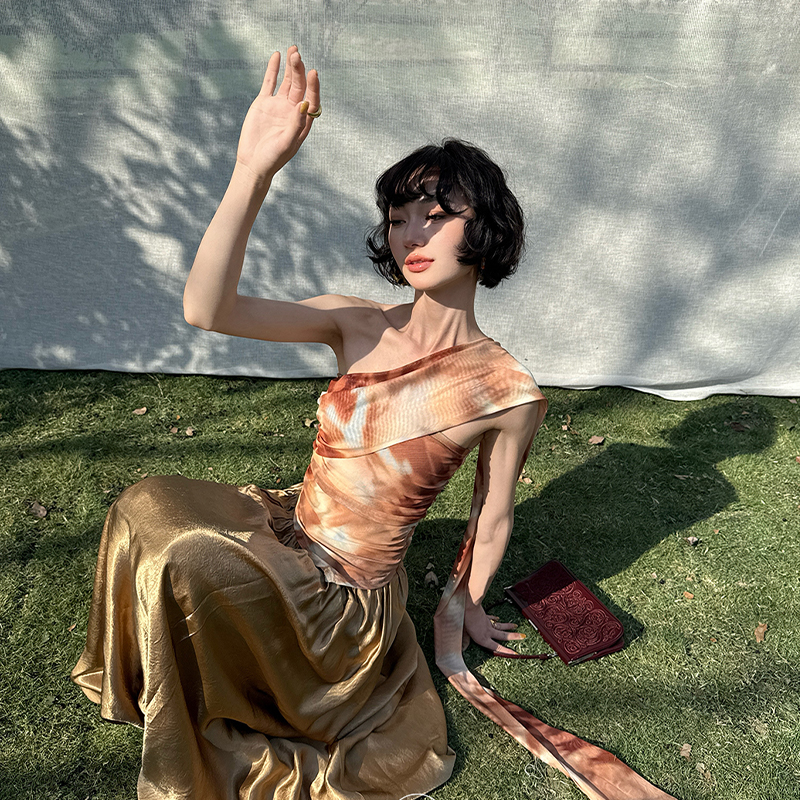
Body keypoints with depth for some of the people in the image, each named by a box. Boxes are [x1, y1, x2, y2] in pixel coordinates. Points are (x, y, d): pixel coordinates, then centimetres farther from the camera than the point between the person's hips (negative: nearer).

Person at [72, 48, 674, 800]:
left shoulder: (507, 392, -18)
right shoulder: (359, 326, -8)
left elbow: (491, 518, -2)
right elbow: (206, 310, -20)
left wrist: (462, 607, 12)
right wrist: (254, 170, -32)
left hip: (350, 590, -5)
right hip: (287, 530, 5)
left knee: (188, 561, -24)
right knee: (148, 504, -10)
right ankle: (132, 683, 22)